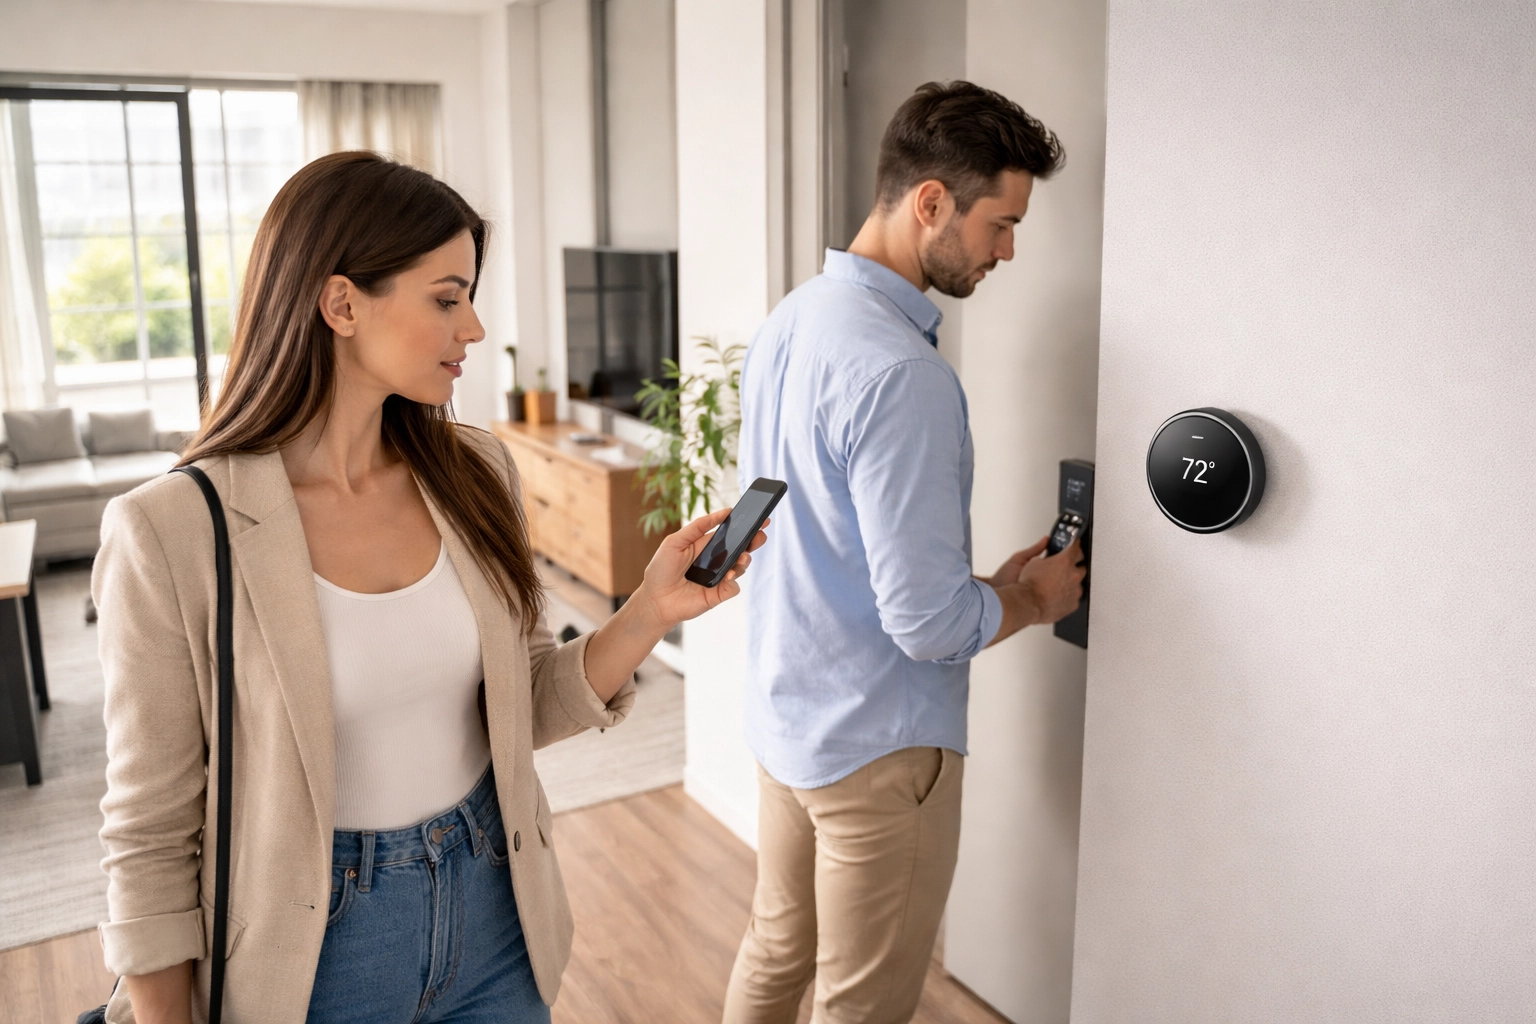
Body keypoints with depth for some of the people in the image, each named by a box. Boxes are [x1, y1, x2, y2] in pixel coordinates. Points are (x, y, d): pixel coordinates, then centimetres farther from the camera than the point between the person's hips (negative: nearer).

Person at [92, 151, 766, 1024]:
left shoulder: (475, 473, -5)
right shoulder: (174, 532, -19)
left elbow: (524, 706, 2)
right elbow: (152, 832, -10)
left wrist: (648, 614, -12)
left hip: (496, 914, 4)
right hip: (316, 953, -4)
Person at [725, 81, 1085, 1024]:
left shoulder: (788, 321, 3)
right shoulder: (902, 374, -27)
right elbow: (929, 624, -26)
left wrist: (989, 583, 8)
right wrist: (1034, 599, -5)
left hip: (783, 711, 8)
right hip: (874, 745, -8)